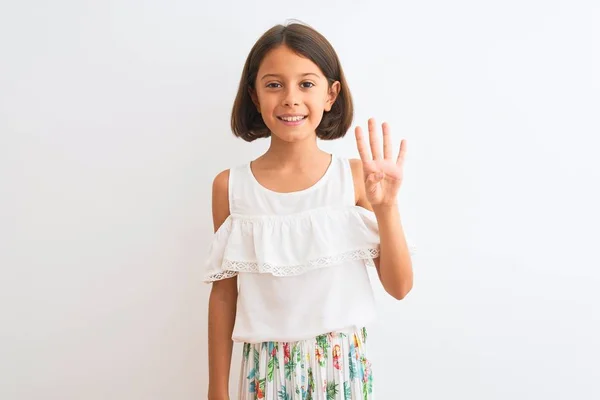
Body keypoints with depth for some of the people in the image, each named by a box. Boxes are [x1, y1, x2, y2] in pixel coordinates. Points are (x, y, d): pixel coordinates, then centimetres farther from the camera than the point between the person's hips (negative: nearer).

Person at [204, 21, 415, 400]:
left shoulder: (356, 177, -9)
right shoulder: (230, 186, -6)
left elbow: (399, 286, -4)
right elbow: (224, 294, 1)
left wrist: (387, 207, -18)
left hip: (343, 366, 0)